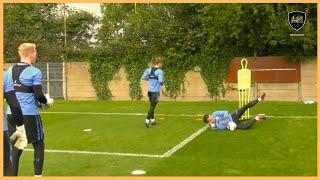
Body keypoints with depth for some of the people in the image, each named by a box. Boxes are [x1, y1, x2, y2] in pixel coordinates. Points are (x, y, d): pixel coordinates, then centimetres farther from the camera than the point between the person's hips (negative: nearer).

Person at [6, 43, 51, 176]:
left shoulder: (9, 70, 9)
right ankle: (37, 175, 9)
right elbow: (38, 95, -14)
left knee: (16, 146, 14)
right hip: (29, 114, -5)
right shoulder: (35, 72, -10)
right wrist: (45, 103, 6)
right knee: (38, 145, 10)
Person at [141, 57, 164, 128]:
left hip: (149, 91, 7)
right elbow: (160, 81, -23)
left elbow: (143, 78, 9)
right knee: (152, 106, -4)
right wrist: (162, 84, 0)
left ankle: (152, 120, 26)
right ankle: (147, 120, -12)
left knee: (152, 106, 20)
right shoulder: (159, 71, -13)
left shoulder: (149, 70, 6)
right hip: (156, 91, -7)